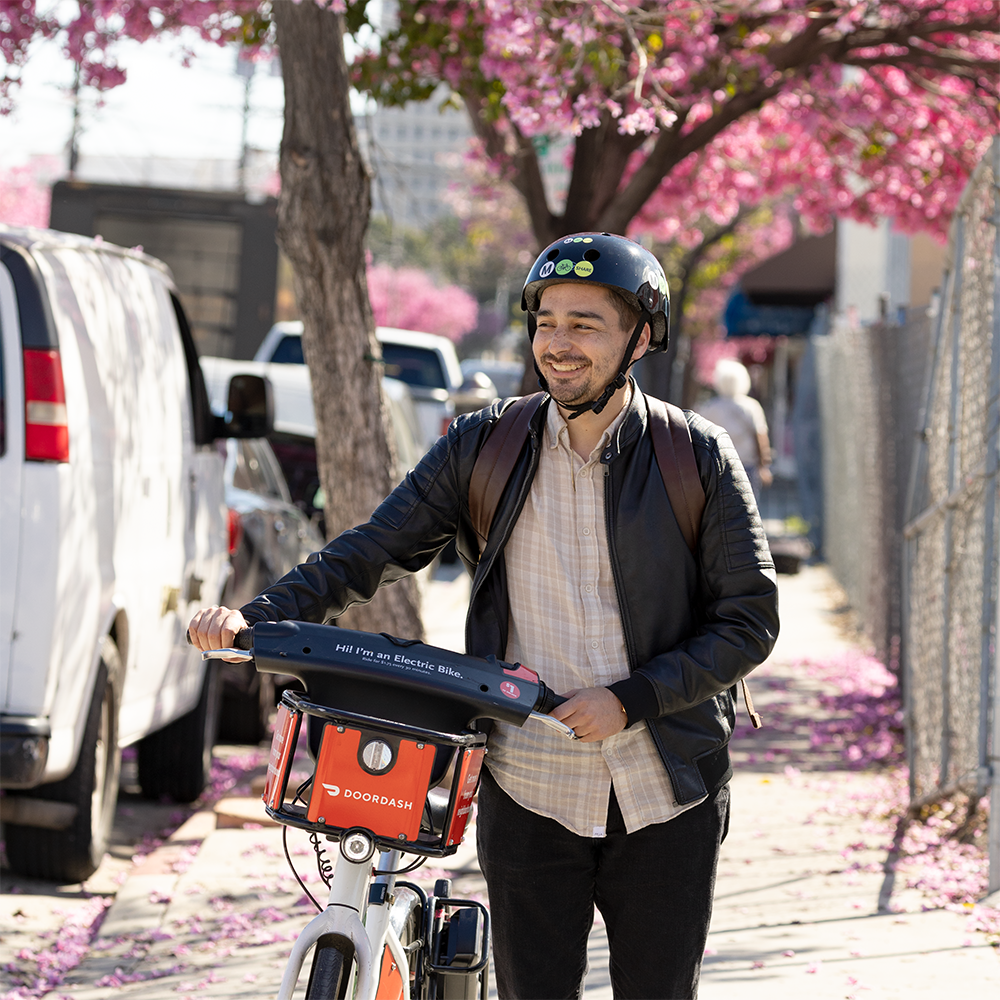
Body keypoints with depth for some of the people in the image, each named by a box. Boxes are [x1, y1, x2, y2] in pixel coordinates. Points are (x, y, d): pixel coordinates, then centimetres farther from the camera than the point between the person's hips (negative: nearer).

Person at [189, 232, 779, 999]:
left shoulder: (699, 459, -2)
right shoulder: (483, 448, 3)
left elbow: (750, 620, -2)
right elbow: (371, 552, 3)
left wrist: (631, 698, -15)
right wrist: (256, 616, -13)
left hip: (666, 796, 0)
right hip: (530, 790, 1)